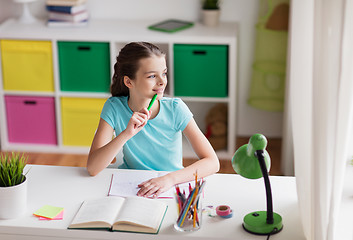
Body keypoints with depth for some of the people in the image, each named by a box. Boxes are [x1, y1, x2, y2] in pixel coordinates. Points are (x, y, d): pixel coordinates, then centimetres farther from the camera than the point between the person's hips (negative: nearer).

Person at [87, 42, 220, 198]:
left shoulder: (175, 109, -12)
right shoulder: (114, 108, -11)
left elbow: (212, 163, -17)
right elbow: (92, 168, -19)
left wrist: (170, 179, -31)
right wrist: (126, 134, -32)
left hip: (172, 186, -1)